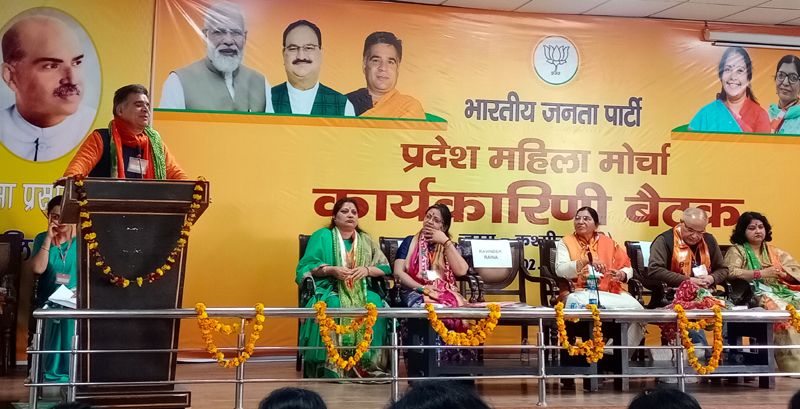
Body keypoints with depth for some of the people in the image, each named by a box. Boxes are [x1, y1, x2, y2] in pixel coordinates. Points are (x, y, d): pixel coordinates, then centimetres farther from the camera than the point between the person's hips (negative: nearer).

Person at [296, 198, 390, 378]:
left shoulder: (365, 240, 19)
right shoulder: (322, 236, 9)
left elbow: (385, 267, 12)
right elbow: (306, 267, -1)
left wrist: (367, 270, -9)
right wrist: (331, 270, -16)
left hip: (360, 292, 3)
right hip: (330, 290, -3)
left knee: (376, 305, -31)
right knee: (334, 307, -38)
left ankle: (368, 364, -25)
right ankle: (331, 368, -33)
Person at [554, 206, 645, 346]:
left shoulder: (608, 242, 19)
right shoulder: (566, 242, 10)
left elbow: (627, 268, 17)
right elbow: (560, 270, -7)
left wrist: (622, 275, -8)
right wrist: (586, 261, -21)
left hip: (610, 293, 3)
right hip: (580, 292, -3)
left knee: (635, 308, -27)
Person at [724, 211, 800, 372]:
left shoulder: (774, 252, 23)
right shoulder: (736, 250, 6)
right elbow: (730, 273, -13)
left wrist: (782, 273, -7)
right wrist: (760, 273, -16)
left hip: (779, 291, 5)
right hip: (753, 295, -5)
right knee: (780, 310, -33)